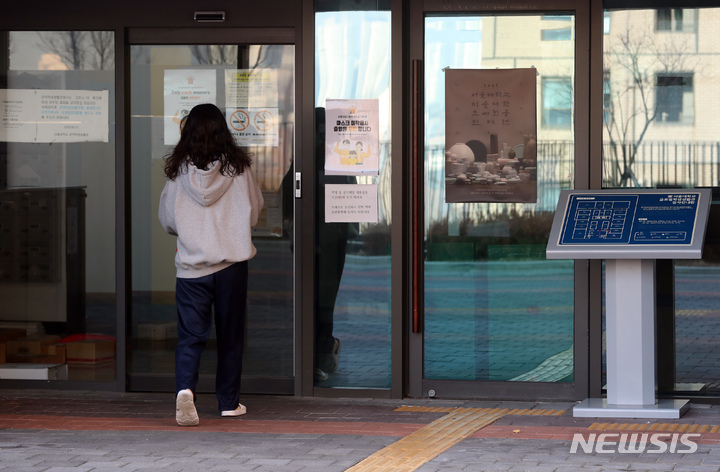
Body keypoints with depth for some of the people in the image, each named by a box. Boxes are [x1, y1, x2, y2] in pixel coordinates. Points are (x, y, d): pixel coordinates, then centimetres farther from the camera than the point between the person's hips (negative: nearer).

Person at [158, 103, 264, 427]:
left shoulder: (178, 170, -3)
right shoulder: (238, 167, -4)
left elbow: (167, 220, 6)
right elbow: (255, 210, 9)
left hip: (191, 264, 0)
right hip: (232, 263, 0)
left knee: (190, 335, 1)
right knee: (230, 335, 11)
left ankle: (185, 388, -23)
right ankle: (229, 402, 19)